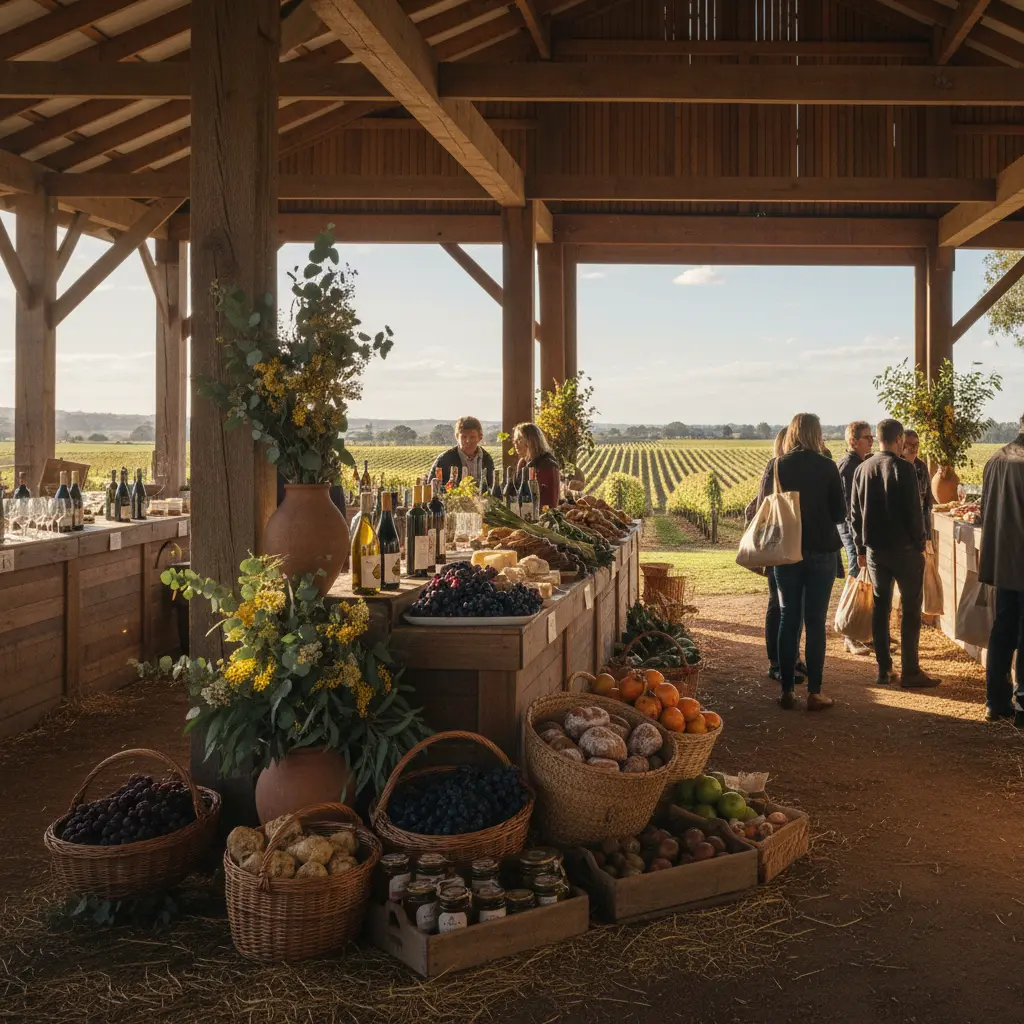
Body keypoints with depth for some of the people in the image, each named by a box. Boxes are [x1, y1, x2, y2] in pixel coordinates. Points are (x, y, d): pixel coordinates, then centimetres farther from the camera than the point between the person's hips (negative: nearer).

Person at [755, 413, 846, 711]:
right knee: (815, 622, 4)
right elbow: (840, 513, -2)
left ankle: (787, 691, 11)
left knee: (788, 619, 9)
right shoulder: (827, 467, -7)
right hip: (821, 552, -2)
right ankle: (814, 692, 6)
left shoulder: (776, 468, -3)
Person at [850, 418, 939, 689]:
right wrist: (920, 545, -2)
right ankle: (910, 671, 0)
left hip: (874, 548, 5)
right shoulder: (903, 469, -12)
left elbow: (856, 513, 10)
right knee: (911, 608, 1)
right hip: (903, 547, -5)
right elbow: (914, 511, -13)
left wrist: (861, 549, 16)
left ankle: (883, 670, 11)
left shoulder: (861, 470, 6)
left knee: (880, 606, 10)